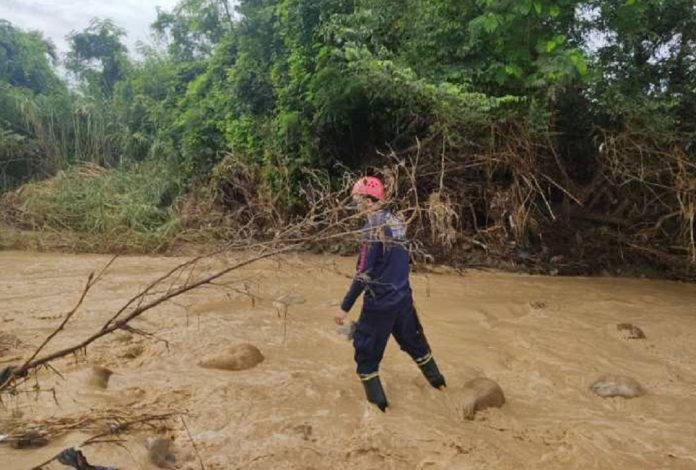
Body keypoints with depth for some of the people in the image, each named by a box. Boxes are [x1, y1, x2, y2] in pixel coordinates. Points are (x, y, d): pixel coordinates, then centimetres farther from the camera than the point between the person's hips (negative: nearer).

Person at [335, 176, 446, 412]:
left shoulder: (374, 229, -21)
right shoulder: (397, 222, 2)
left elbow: (363, 275, -21)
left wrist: (345, 307, -14)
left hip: (380, 303, -8)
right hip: (403, 297, 8)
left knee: (366, 352, 9)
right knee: (413, 341, 27)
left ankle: (377, 403, 17)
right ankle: (436, 379, 44)